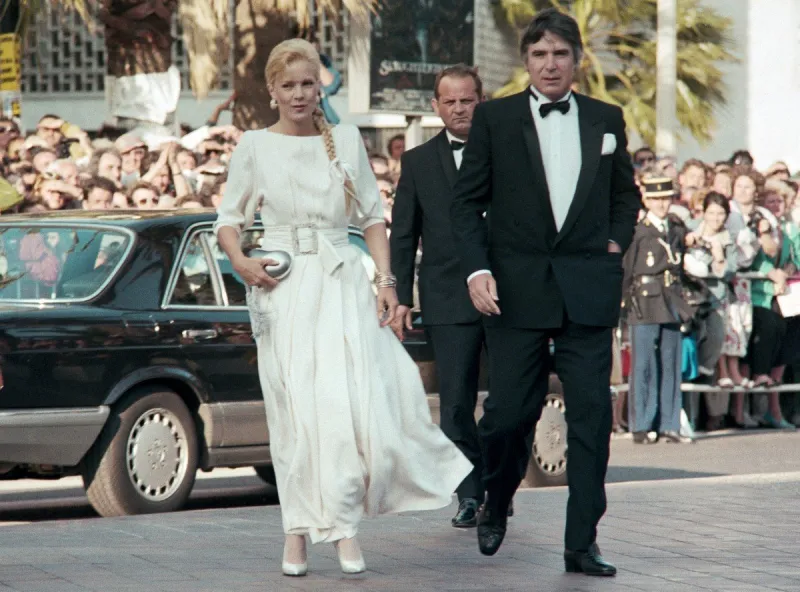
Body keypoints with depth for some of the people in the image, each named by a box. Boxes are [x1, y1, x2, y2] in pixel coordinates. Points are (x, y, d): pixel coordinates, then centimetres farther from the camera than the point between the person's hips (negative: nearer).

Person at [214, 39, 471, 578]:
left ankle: (343, 524, 0)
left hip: (343, 284, 1)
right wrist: (240, 261, -11)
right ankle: (298, 531, 5)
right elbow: (229, 219, 8)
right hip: (284, 288, -1)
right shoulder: (255, 147, 4)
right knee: (296, 409, -2)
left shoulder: (347, 140, 7)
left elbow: (372, 216, 11)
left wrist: (386, 280, 0)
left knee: (351, 401, -9)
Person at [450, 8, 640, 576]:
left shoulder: (606, 119, 10)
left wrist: (616, 244, 5)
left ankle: (582, 543, 4)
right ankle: (496, 505, 28)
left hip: (589, 289, 2)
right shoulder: (494, 118, 4)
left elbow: (626, 194, 21)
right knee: (509, 411, -1)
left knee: (592, 416, -2)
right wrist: (477, 269, -7)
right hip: (517, 287, -2)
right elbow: (467, 202, 4)